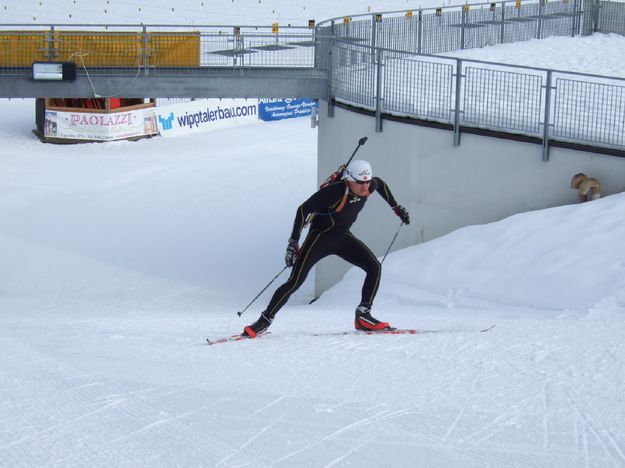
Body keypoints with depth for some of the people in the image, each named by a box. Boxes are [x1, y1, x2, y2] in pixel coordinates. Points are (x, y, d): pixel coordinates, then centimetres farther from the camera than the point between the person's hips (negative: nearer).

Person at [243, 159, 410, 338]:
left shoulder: (370, 186, -13)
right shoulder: (334, 192, -31)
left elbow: (380, 183, 14)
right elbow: (303, 210, -24)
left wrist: (396, 207, 18)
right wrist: (294, 241, -27)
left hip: (343, 238, 6)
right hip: (320, 237, -6)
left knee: (374, 267, -10)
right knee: (295, 282, -14)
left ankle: (363, 316, -2)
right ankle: (264, 321, -2)